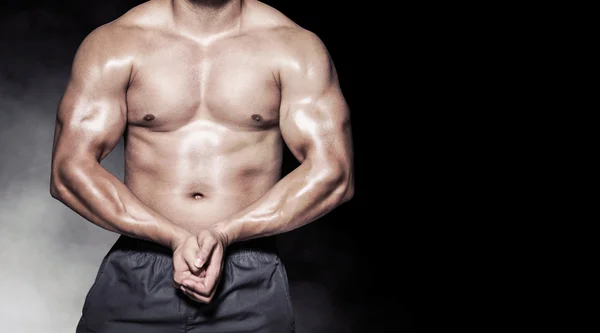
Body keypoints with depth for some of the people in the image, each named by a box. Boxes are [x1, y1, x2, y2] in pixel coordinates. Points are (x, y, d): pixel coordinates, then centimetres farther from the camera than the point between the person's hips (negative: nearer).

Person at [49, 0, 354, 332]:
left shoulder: (296, 47, -1)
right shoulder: (113, 44, -1)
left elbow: (332, 174, -9)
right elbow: (69, 171, -8)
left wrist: (224, 234, -19)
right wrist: (175, 239, -18)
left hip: (251, 282, 0)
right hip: (134, 279, 1)